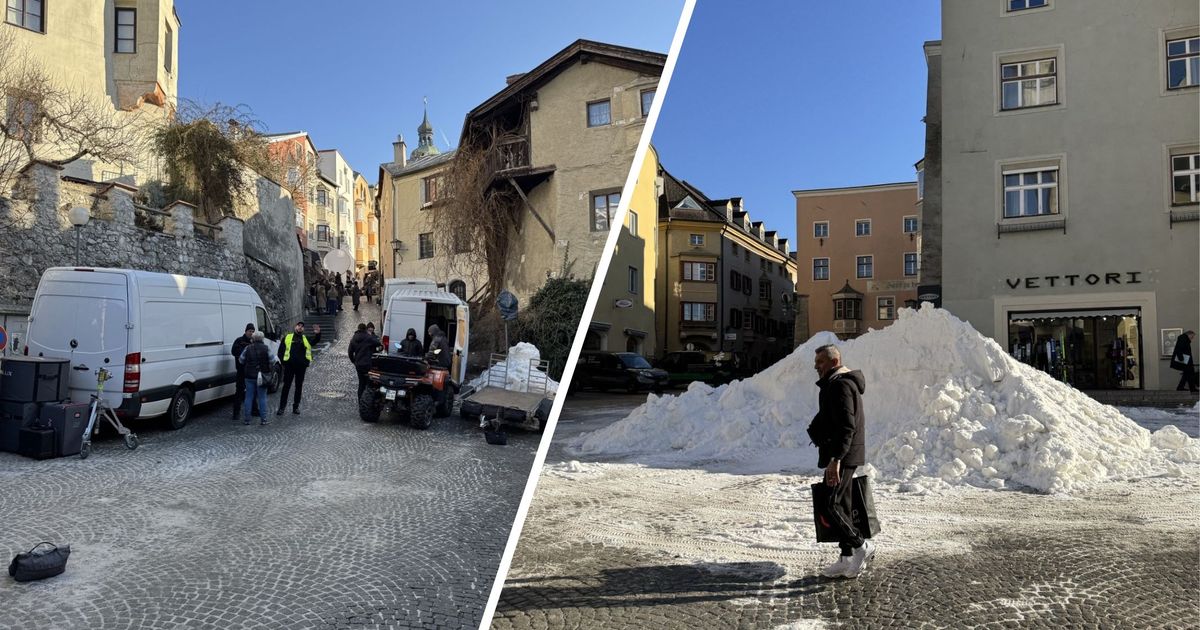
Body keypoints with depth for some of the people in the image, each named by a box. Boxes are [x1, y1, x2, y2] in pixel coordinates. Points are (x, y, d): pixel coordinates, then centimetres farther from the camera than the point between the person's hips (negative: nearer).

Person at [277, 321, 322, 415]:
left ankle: (296, 406, 17)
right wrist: (283, 361, -1)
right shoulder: (287, 337, 9)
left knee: (299, 386, 7)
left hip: (301, 366, 2)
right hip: (289, 365, -2)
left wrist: (318, 334, -22)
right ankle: (281, 407, 4)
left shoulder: (306, 339, 13)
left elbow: (316, 340, -2)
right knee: (286, 386, -1)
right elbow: (281, 350, 9)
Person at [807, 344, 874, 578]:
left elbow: (846, 427, -25)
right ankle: (848, 558, 18)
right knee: (841, 504, 12)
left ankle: (861, 546, 1)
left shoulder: (840, 385, -16)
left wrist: (835, 459, -29)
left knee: (830, 505, -9)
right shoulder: (838, 383, 17)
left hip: (842, 455, -11)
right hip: (843, 455, 11)